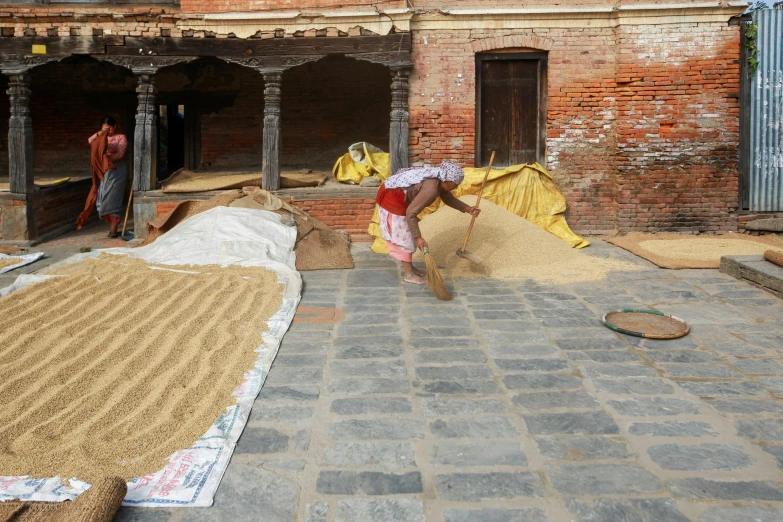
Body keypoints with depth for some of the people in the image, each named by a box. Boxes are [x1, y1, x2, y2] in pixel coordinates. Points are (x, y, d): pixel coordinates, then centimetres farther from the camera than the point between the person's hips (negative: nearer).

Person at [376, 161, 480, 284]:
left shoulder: (439, 180, 0)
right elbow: (411, 213, -28)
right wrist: (418, 237, -25)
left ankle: (408, 267, 29)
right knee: (404, 235, -2)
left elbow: (449, 199, 16)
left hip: (396, 195, 10)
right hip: (393, 199, -10)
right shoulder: (431, 188, -28)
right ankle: (408, 274, 8)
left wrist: (467, 208, 4)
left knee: (404, 234, 17)